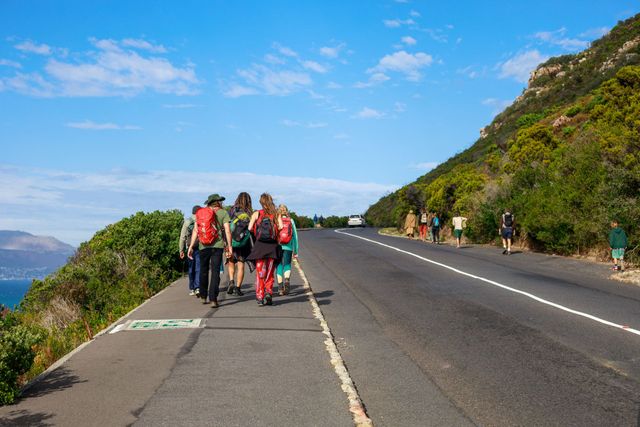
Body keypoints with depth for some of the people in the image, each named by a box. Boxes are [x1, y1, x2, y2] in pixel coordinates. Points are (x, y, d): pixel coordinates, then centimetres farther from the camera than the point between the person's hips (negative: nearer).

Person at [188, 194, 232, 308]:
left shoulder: (200, 213, 10)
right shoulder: (223, 213, 0)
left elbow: (195, 230, 5)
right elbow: (227, 231, -7)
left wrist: (191, 246, 6)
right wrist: (229, 246, -2)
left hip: (203, 246, 3)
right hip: (217, 246, -3)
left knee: (203, 271, 17)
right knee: (215, 272, -2)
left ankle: (203, 297, 29)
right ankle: (213, 299, -9)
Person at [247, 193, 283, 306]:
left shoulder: (256, 214, 2)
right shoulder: (276, 214, 3)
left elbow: (250, 228, -7)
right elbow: (280, 226, -11)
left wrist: (257, 229, 13)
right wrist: (274, 229, 9)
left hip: (260, 245, -1)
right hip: (273, 246, 1)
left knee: (260, 273, 7)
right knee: (270, 273, 13)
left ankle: (260, 297, 3)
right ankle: (268, 293, -1)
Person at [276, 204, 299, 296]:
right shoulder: (291, 221, 3)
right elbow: (295, 236, 4)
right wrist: (295, 250, 10)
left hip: (277, 246, 0)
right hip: (288, 247, 1)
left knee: (279, 266, 8)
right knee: (287, 265, 11)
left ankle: (280, 288, 5)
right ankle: (287, 279, -17)